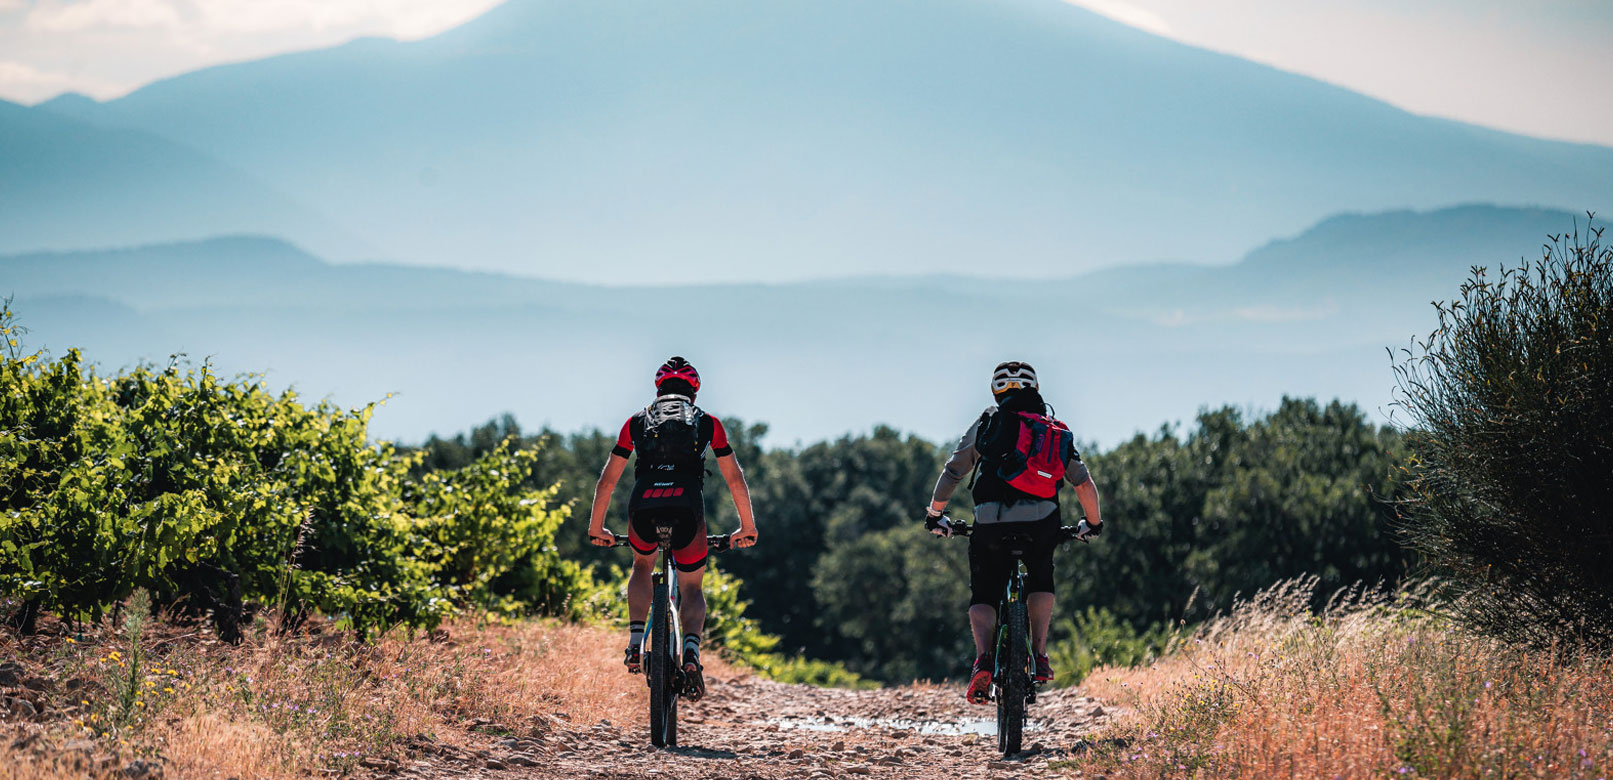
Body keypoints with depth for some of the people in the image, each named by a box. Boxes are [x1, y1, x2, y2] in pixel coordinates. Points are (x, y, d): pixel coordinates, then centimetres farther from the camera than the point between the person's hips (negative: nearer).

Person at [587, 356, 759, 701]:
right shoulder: (708, 423, 22)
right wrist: (748, 526, 33)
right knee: (692, 587, 18)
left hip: (643, 508, 1)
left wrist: (596, 527, 36)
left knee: (643, 565, 32)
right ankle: (691, 650, -10)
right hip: (687, 509, -1)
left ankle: (635, 642, 13)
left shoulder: (636, 422, 24)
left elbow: (607, 481, 26)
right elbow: (735, 479, 24)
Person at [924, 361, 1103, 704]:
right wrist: (1093, 524, 36)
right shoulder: (1058, 434, 20)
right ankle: (1039, 655, 11)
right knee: (1041, 582, 29)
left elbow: (952, 473, 15)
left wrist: (934, 514, 29)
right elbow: (1084, 484, 19)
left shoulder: (988, 424, 13)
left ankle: (983, 656, -12)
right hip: (1041, 527, 2)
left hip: (990, 524, -2)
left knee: (982, 595, 15)